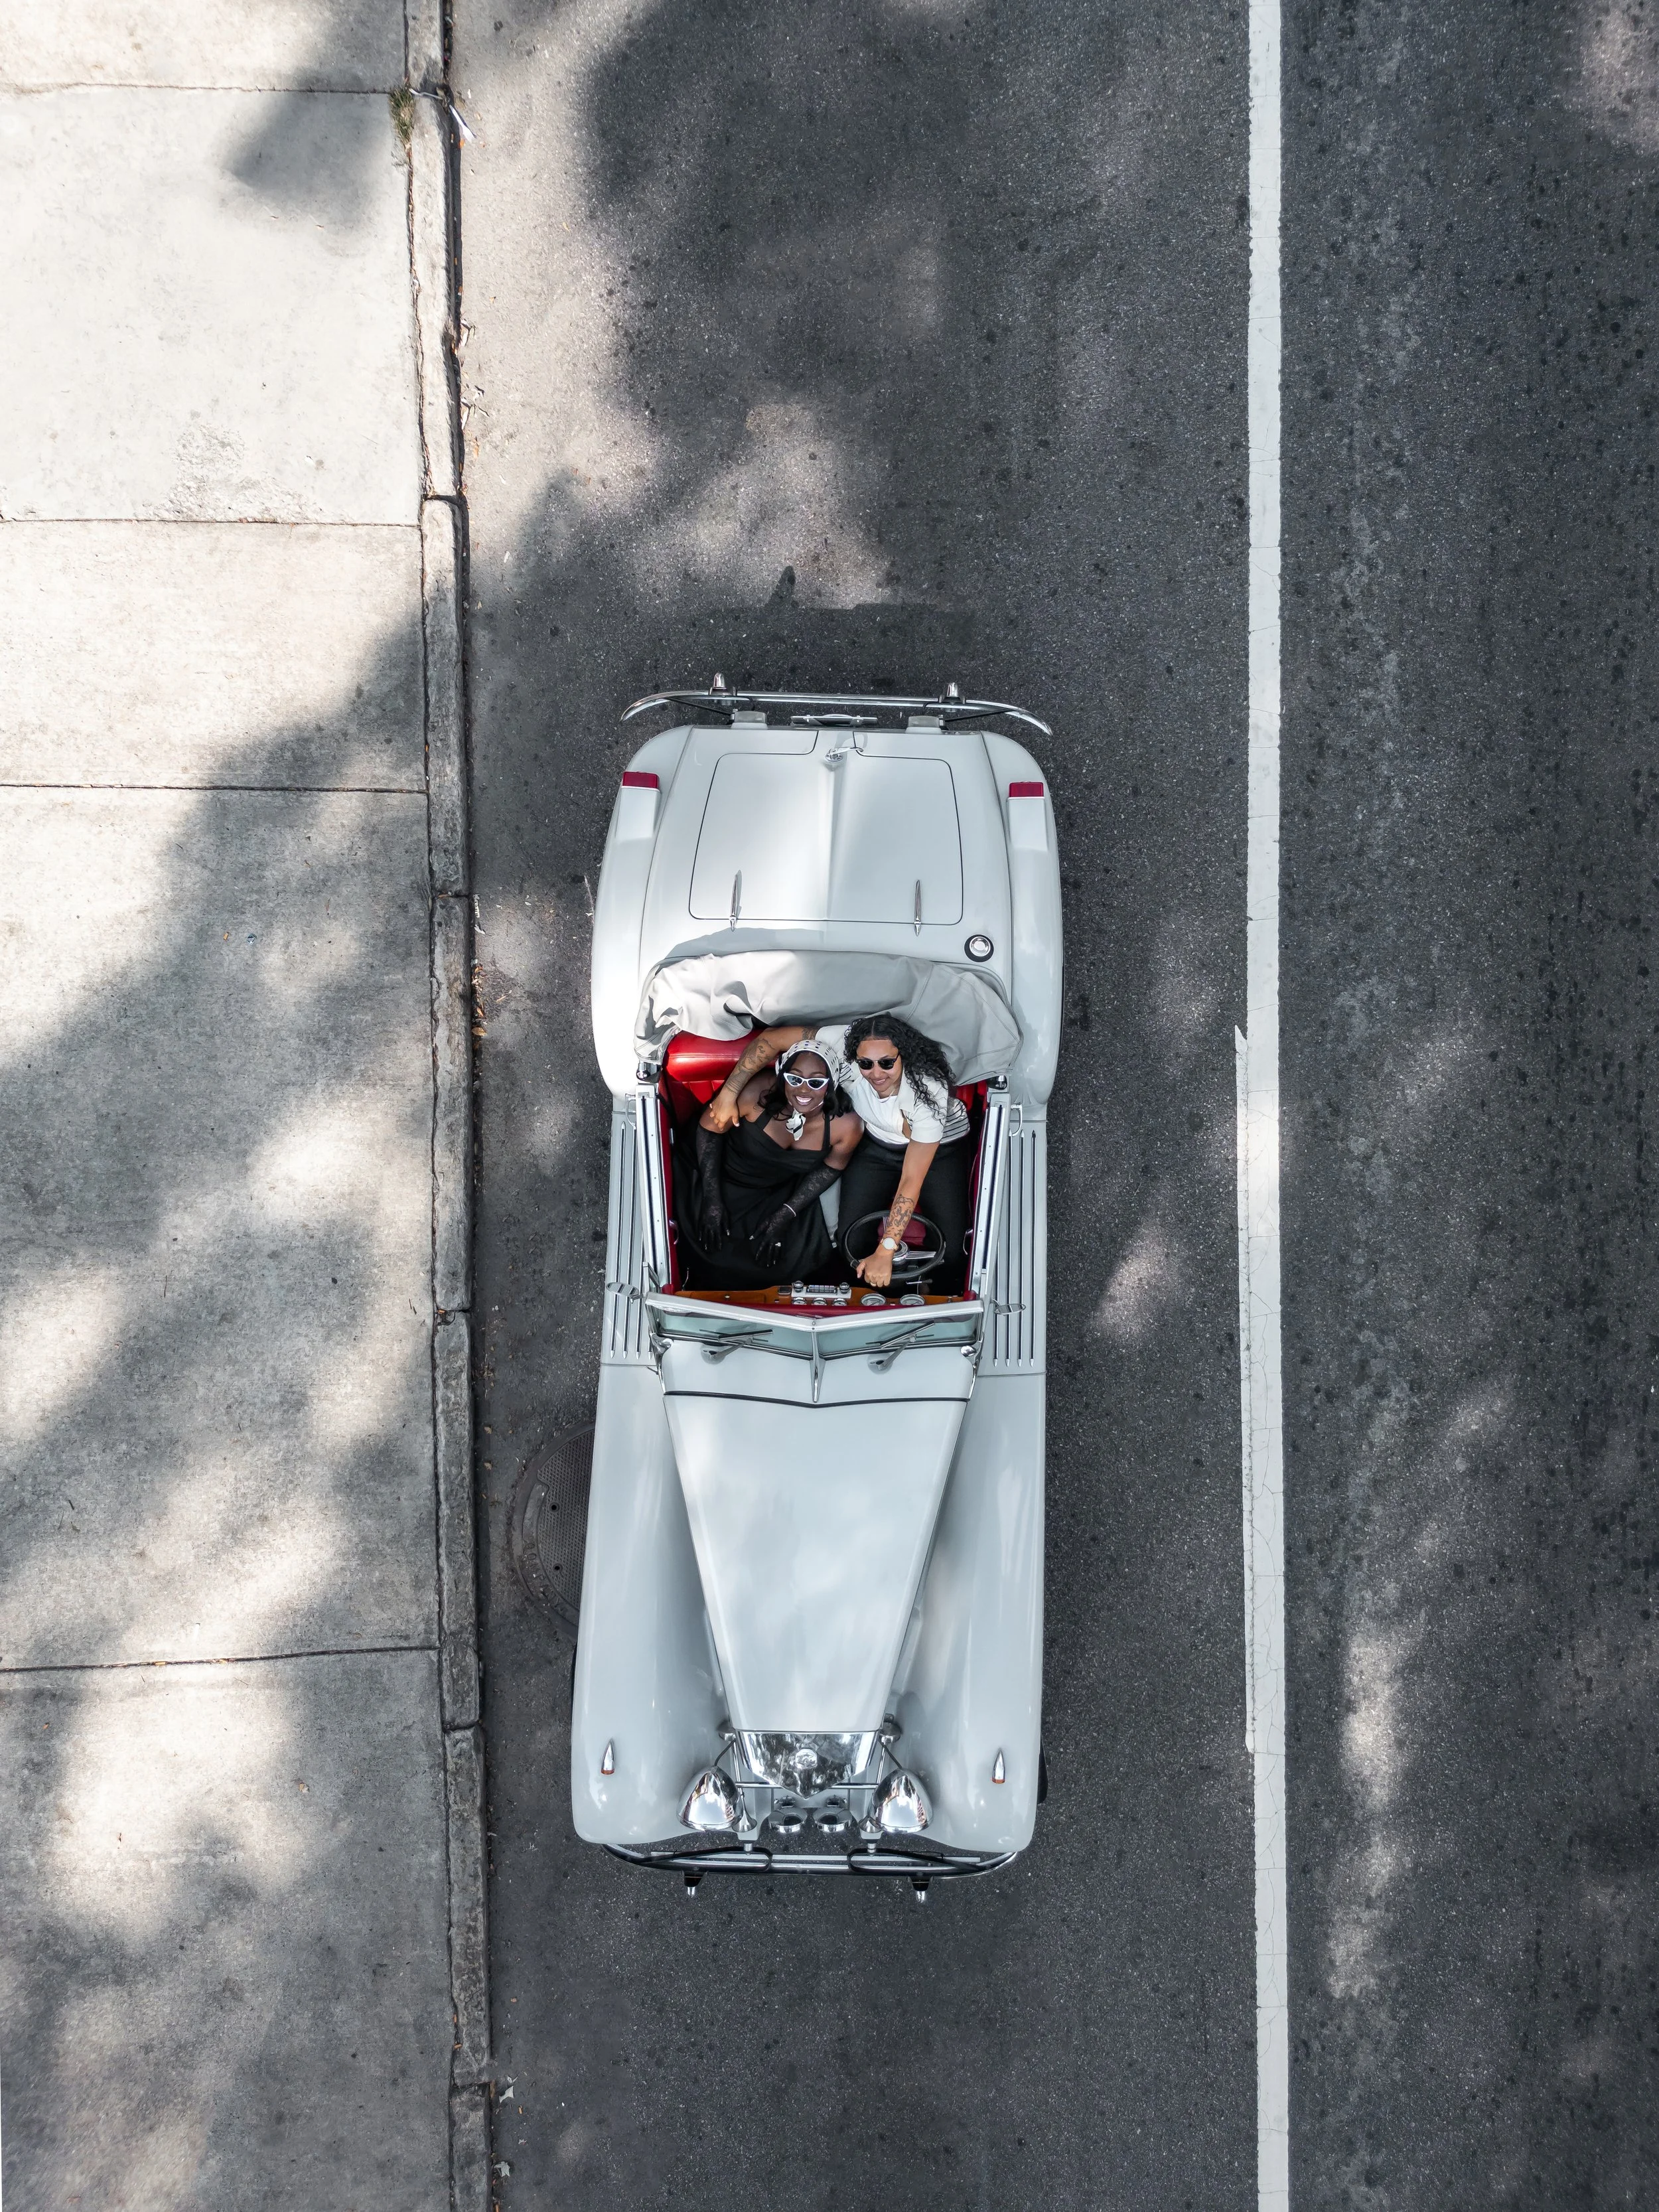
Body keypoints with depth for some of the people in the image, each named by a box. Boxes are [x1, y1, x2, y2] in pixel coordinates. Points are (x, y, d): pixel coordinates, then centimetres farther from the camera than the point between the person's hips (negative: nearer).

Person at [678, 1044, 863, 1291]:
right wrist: (712, 1200, -16)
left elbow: (830, 1169, -4)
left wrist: (785, 1216, -9)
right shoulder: (758, 1092, -35)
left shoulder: (846, 1126, -26)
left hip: (779, 1193, 3)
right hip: (724, 1179, -2)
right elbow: (709, 1129, -16)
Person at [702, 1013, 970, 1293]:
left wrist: (885, 1252, -34)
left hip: (940, 1147, -3)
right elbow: (772, 1039, -24)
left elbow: (911, 1181, -33)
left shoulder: (929, 1091, -37)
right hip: (877, 1144, 3)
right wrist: (728, 1093, -24)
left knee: (951, 1249, -11)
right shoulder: (845, 1049, -32)